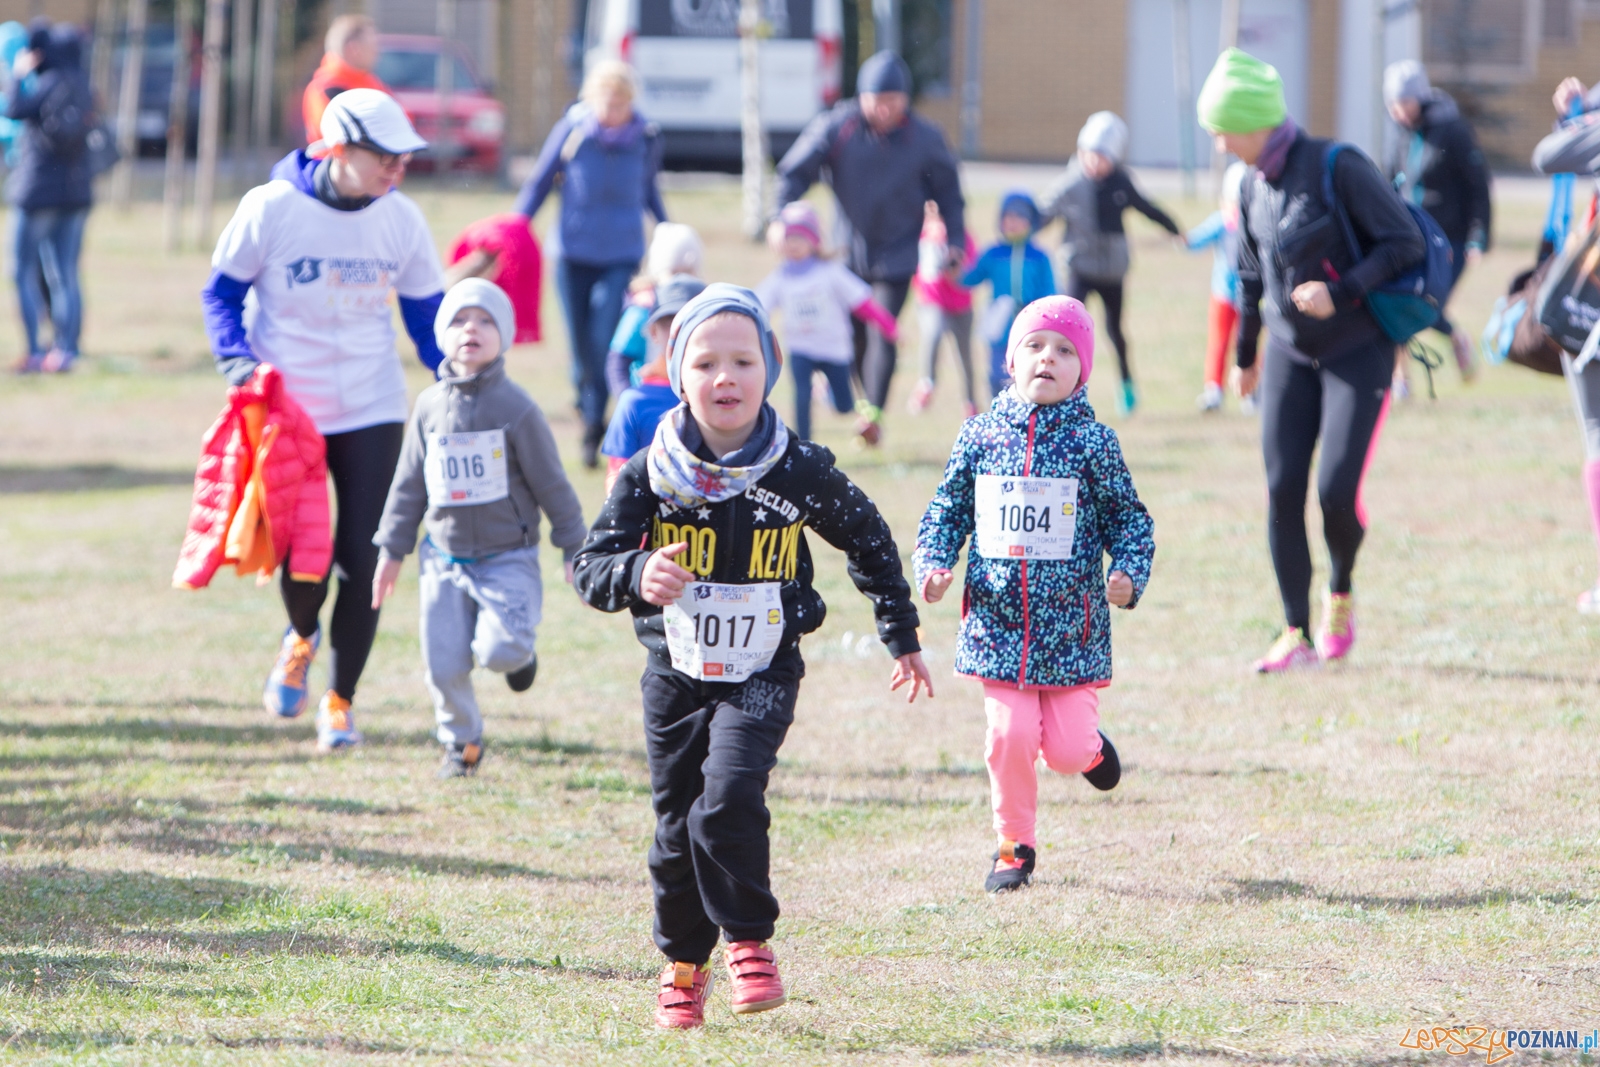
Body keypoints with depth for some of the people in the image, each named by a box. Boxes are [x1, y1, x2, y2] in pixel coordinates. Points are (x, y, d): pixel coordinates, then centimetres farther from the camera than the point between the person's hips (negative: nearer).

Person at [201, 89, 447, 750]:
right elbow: (222, 291, 1)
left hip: (372, 411, 3)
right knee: (303, 555, -5)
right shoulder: (271, 209, -11)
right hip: (290, 411, -2)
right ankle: (302, 637, 32)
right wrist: (237, 359, -15)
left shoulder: (401, 219, -1)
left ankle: (340, 700, 15)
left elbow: (425, 311, 10)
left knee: (363, 559, -2)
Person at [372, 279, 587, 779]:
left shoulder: (515, 408, -8)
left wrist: (575, 550, -3)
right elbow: (409, 484, 12)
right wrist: (391, 551, 13)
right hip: (445, 555, 4)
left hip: (508, 556, -4)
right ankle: (460, 742, 24)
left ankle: (518, 654, 16)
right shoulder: (430, 406, 4)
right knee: (444, 663, 0)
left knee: (498, 650, -21)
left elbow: (551, 484, -3)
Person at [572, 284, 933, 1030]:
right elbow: (590, 563, -7)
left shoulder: (800, 472, -8)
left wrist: (902, 636, 17)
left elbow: (868, 541, 9)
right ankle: (684, 963, 29)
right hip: (676, 673, 2)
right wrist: (636, 575, -31)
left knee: (729, 800, -22)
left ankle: (749, 940, -1)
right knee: (676, 825, 8)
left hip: (763, 674, -2)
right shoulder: (651, 474, -8)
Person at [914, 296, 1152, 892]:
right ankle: (1014, 845, 15)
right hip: (999, 623, 1)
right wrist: (933, 565, -5)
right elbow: (947, 511, 11)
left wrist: (1128, 575, -13)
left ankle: (1090, 748, 35)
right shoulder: (981, 436, 2)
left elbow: (1128, 518, 3)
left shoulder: (1092, 440, -2)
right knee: (1010, 737, -4)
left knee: (1066, 749, -3)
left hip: (1073, 629, -1)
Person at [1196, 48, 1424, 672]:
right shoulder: (1254, 188, 5)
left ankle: (1340, 595, 16)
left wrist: (1341, 292, -24)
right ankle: (1297, 635, 0)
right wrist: (1245, 354, 29)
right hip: (1290, 356, 6)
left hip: (1357, 354, -6)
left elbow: (1406, 243, -15)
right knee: (1283, 492, -5)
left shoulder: (1337, 168, -16)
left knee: (1337, 492, -13)